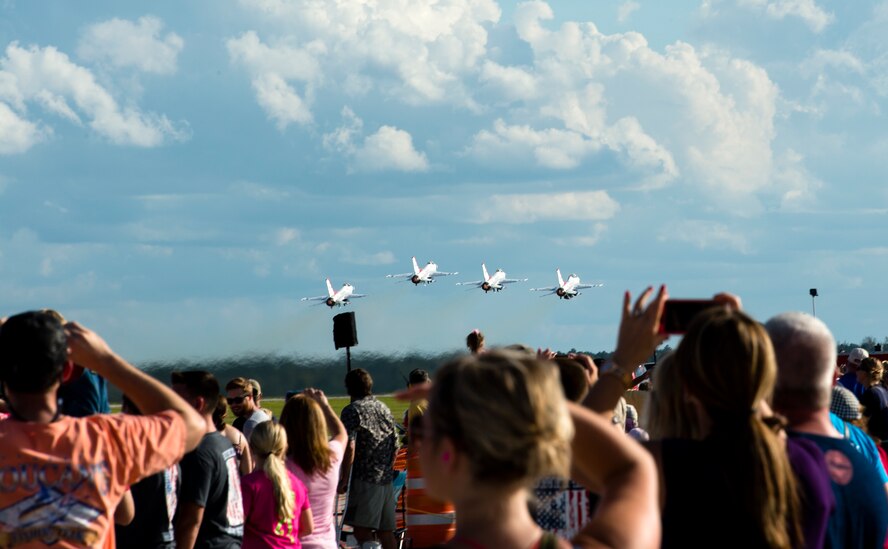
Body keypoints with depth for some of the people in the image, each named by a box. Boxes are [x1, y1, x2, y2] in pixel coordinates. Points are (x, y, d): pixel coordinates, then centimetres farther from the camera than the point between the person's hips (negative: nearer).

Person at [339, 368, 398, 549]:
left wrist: (344, 479, -11)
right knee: (386, 530, 11)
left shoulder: (352, 410, -6)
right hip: (386, 480, 7)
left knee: (362, 530, -10)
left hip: (365, 480, -7)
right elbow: (395, 446, 18)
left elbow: (349, 448, -16)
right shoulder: (384, 408, 16)